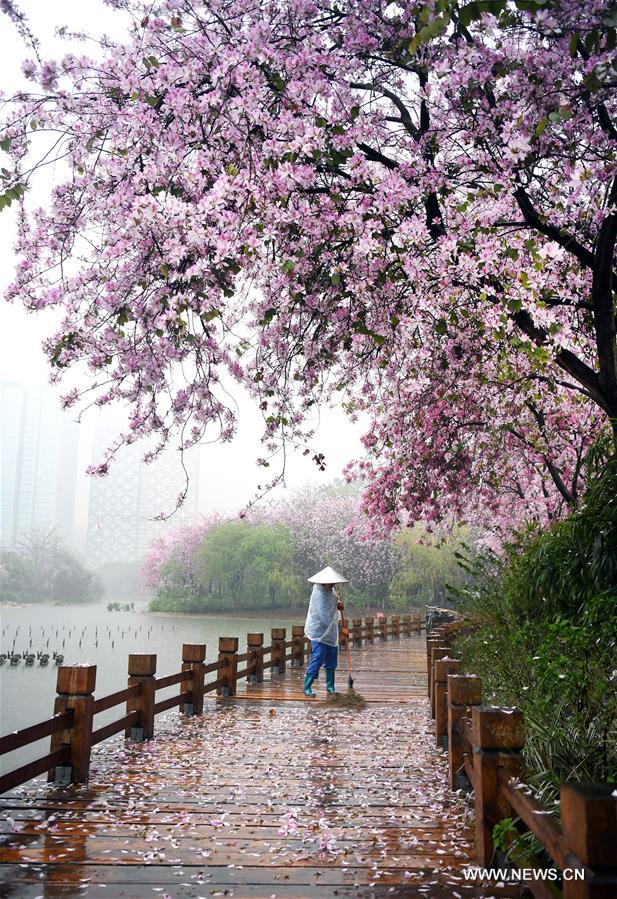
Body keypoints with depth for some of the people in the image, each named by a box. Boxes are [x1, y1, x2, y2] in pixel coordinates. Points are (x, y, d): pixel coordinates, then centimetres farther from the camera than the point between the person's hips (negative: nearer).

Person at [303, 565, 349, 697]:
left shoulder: (330, 590, 6)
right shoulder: (319, 593, -22)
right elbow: (325, 617, -26)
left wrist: (338, 604, 2)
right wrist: (341, 629, -23)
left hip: (331, 632, 9)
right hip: (319, 633, -9)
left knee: (332, 660, 12)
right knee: (317, 659, -8)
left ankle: (330, 686, 23)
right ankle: (307, 687, 3)